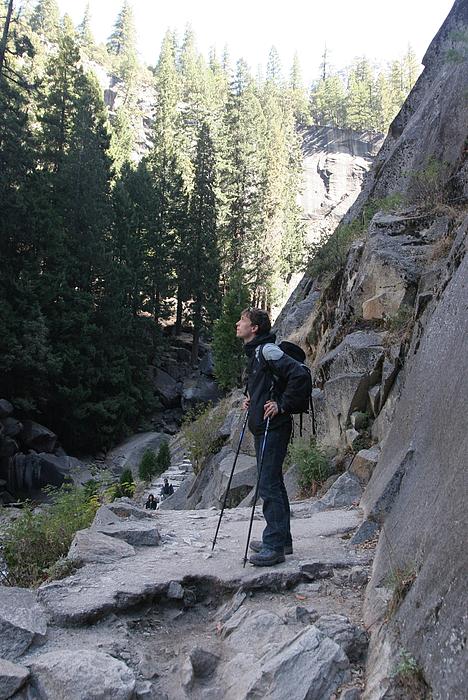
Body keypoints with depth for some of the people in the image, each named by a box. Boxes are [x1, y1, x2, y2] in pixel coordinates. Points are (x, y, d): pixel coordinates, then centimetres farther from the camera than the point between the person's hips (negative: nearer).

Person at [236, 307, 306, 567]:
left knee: (268, 485, -8)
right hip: (262, 428, 11)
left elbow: (297, 374, -22)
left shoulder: (267, 350, -13)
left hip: (273, 428, -11)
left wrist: (282, 405, -18)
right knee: (273, 484, 15)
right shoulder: (253, 352, 18)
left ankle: (274, 547, -2)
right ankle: (281, 540, 25)